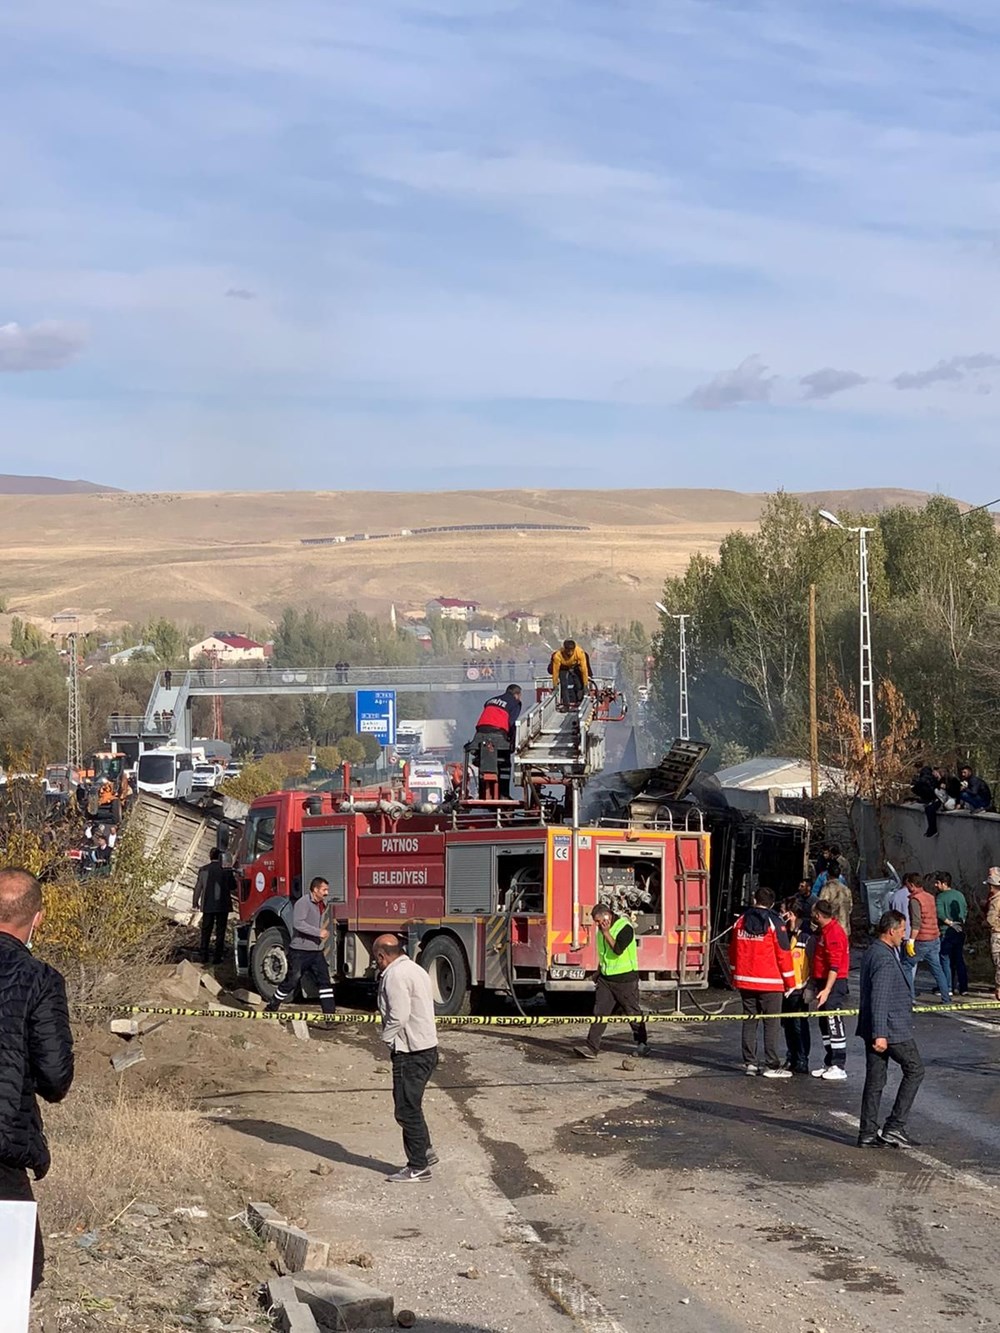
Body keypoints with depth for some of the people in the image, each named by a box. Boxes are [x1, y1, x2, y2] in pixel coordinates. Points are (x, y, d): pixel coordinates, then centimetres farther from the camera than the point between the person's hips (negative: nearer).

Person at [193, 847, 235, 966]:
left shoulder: (203, 870, -3)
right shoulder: (226, 870, -8)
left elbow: (198, 887, 2)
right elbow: (233, 887, 0)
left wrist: (195, 903, 12)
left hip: (208, 906, 2)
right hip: (223, 905, -2)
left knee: (206, 932, 10)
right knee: (220, 932, 5)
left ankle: (204, 959, 8)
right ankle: (217, 959, 3)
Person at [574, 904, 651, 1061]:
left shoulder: (625, 927, -14)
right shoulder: (601, 931, 10)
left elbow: (618, 949, -26)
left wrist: (606, 932, -23)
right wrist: (598, 971, 23)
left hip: (625, 979, -6)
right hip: (605, 978, 6)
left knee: (634, 1013, 6)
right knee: (599, 1013, -4)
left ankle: (642, 1044, 23)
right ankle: (591, 1048, -10)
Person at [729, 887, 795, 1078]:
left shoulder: (741, 922, 7)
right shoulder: (775, 923, -7)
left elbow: (733, 952, 14)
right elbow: (783, 954, -8)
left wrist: (736, 975, 25)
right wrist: (790, 982, 0)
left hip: (745, 981, 5)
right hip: (770, 982, -5)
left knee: (749, 1021, 11)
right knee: (771, 1023, -1)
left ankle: (750, 1063, 11)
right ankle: (771, 1066, -4)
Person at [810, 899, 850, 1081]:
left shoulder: (834, 933, -18)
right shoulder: (824, 930, 12)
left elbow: (835, 966, -23)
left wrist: (827, 989, -27)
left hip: (834, 984, -10)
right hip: (823, 982, 10)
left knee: (834, 1024, -7)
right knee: (825, 1023, 13)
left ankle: (839, 1067, -4)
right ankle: (829, 1063, 21)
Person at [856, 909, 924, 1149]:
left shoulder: (871, 953, 13)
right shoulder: (885, 959, -19)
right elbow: (879, 998, -25)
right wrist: (880, 1034, -26)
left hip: (875, 1030, 10)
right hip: (891, 1029, -10)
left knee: (875, 1079, 10)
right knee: (914, 1070, 3)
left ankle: (869, 1133, 12)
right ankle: (894, 1127, 1)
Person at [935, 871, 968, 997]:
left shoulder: (940, 897, -11)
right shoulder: (960, 894, 9)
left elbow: (940, 914, -23)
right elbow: (966, 910, 17)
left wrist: (950, 923, -14)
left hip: (946, 932, -6)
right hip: (960, 931, 6)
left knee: (945, 960, 1)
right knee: (959, 960, 11)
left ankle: (948, 988, 0)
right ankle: (963, 987, 10)